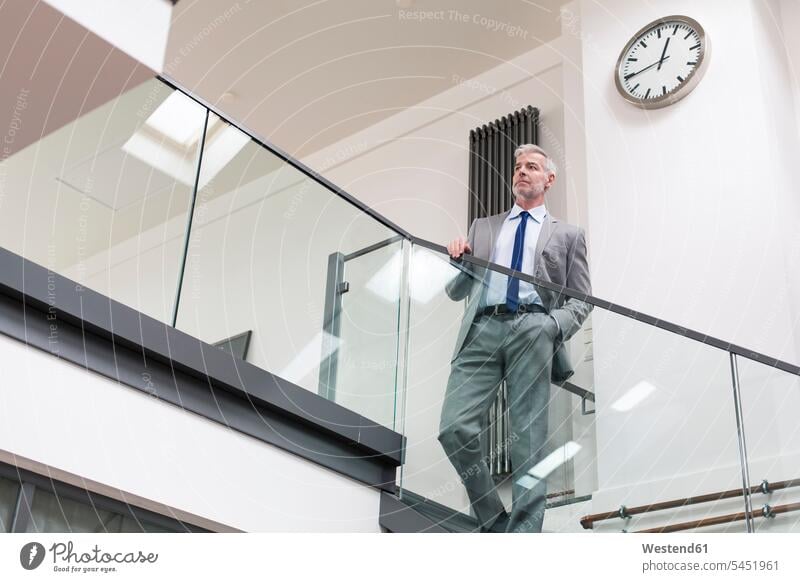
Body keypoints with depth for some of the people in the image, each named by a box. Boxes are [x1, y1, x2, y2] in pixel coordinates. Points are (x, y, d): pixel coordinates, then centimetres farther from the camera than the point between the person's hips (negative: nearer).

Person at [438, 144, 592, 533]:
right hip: (483, 330, 2)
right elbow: (455, 292, 25)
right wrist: (458, 260, 4)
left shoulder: (567, 235, 21)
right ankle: (492, 520, 1)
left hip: (532, 330, -2)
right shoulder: (482, 228, 28)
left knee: (528, 440, -8)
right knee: (455, 429, -15)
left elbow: (581, 300, 15)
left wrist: (553, 326, -5)